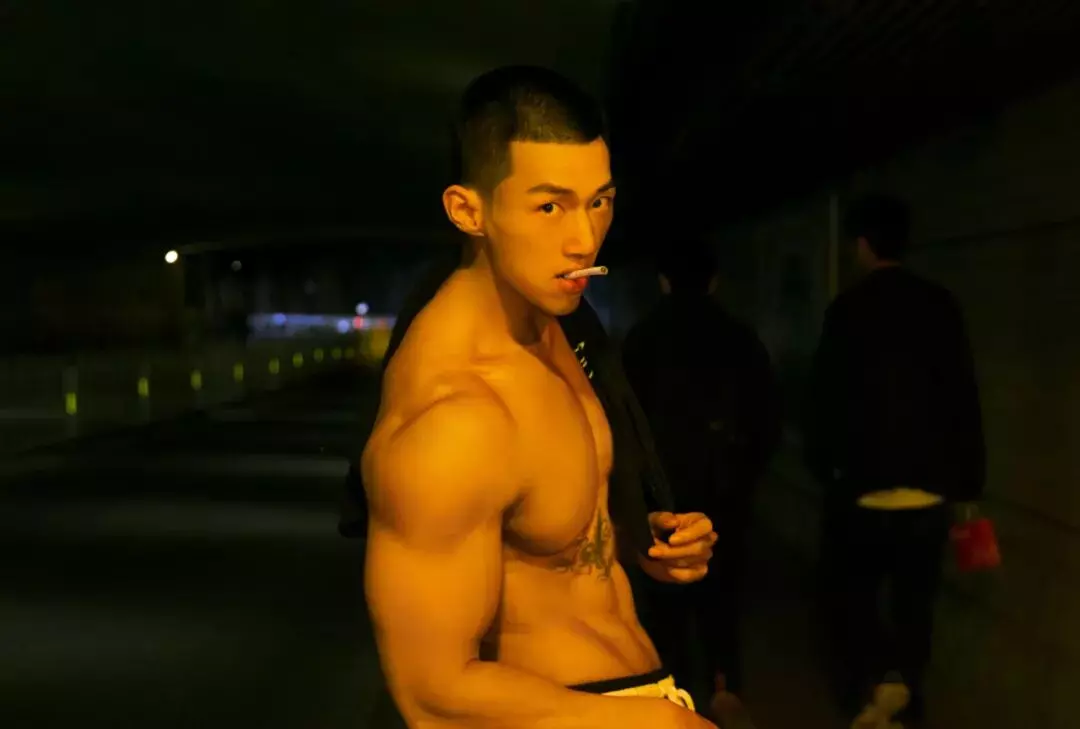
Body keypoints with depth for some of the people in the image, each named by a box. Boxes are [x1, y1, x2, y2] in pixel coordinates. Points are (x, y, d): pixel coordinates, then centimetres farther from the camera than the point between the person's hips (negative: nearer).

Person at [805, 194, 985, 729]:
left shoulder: (849, 309, -9)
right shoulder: (942, 306, 0)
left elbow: (827, 395, -6)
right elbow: (963, 399, 1)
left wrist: (821, 461, 8)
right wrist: (968, 480, 6)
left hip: (865, 483, -3)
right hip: (930, 486, 3)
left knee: (850, 586, 13)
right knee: (913, 598, 15)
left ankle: (882, 678, -7)